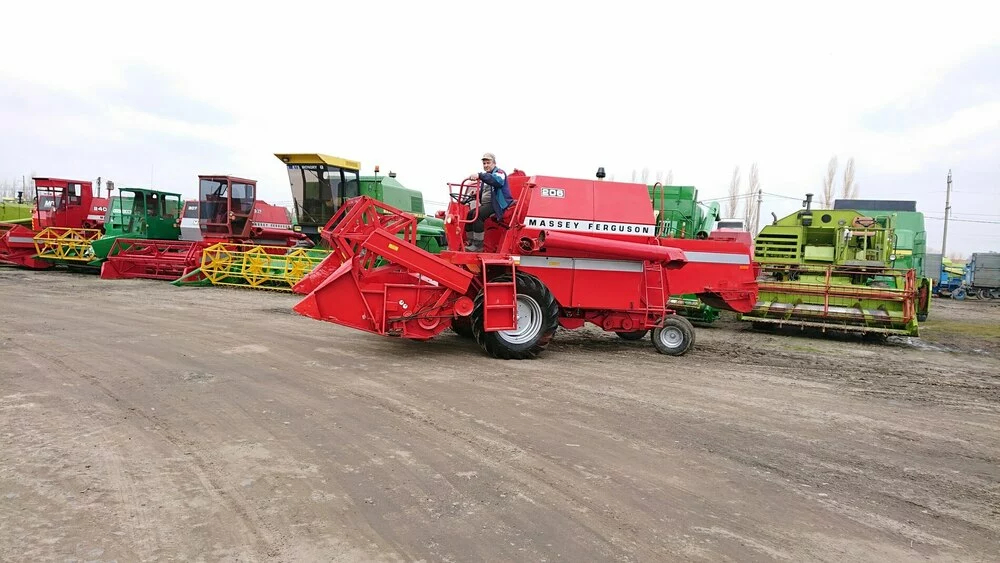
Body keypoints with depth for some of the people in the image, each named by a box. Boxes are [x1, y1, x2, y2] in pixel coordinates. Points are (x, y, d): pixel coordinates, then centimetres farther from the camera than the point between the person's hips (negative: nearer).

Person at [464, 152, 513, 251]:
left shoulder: (499, 172, -4)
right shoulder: (486, 176, 24)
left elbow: (496, 181, -32)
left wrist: (479, 175, -44)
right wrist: (477, 194, 9)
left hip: (497, 204, -9)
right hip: (486, 204, 9)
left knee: (477, 214, -28)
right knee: (469, 214, -2)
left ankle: (478, 245, -27)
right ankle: (470, 242, 3)